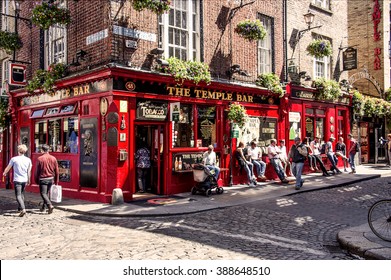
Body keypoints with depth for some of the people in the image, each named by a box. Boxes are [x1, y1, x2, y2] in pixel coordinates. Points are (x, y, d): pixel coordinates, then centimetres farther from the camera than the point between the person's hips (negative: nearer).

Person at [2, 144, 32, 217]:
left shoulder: (14, 159, -7)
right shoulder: (28, 160, 1)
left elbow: (8, 168, 8)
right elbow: (29, 171, 5)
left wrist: (4, 173, 29)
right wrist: (28, 180, 17)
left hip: (17, 180, -4)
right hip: (24, 180, 4)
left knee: (18, 196, -5)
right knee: (22, 194, 21)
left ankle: (23, 209, -21)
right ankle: (20, 208, 32)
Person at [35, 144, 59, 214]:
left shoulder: (39, 159, -9)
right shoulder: (53, 158, 1)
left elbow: (37, 171, -4)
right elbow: (56, 171, 5)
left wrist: (36, 180, 8)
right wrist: (56, 181, 15)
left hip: (43, 179, -5)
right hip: (51, 179, 5)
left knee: (43, 193, -1)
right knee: (47, 193, 18)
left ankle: (50, 205, -20)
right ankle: (43, 207, 27)